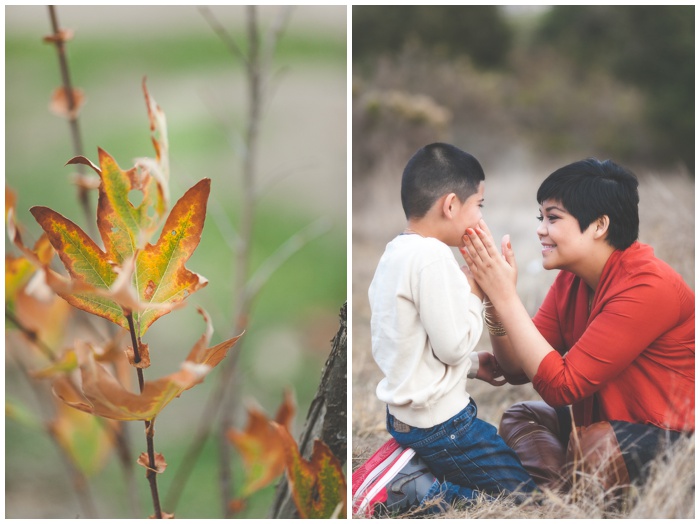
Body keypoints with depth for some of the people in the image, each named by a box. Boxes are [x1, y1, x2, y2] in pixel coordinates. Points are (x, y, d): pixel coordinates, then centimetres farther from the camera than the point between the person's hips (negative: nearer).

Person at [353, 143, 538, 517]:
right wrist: (475, 293, -6)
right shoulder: (433, 256, -21)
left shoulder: (394, 252, 8)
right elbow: (453, 344, -21)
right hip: (438, 419, -9)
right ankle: (408, 487, -9)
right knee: (522, 490, 1)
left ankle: (404, 465, 5)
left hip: (403, 411, 9)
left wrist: (472, 365, 14)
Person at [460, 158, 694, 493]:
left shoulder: (647, 287, -23)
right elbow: (517, 371, 1)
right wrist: (495, 298, -14)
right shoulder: (570, 280, 3)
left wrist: (505, 295, -26)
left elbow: (561, 386, -26)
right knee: (518, 418, 1)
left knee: (592, 445, -33)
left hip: (675, 438, -9)